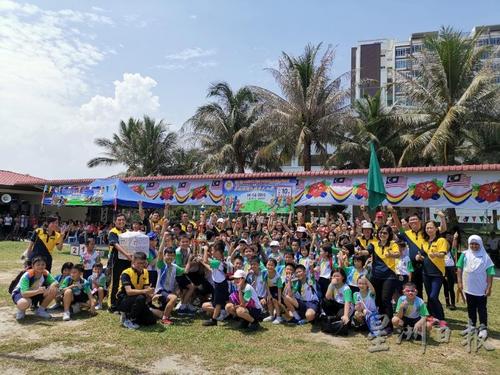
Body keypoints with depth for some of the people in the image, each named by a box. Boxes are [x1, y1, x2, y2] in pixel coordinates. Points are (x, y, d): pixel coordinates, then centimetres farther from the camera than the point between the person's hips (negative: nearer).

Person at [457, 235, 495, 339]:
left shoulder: (485, 257, -4)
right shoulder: (465, 254, 0)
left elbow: (490, 273, -4)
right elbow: (459, 269, 3)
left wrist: (489, 287, -8)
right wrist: (460, 283, -2)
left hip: (481, 288, -2)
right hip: (469, 287, 2)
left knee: (482, 309, 3)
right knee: (471, 308, 13)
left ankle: (483, 328, 11)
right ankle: (471, 326, 24)